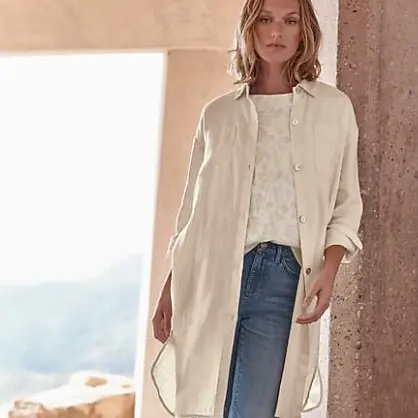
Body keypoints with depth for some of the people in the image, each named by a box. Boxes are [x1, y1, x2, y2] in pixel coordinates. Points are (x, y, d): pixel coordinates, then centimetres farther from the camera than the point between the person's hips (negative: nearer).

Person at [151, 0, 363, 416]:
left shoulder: (334, 108, 10)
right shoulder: (218, 113, 13)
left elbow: (347, 202, 9)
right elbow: (193, 209, 14)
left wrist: (329, 268, -8)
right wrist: (170, 288, 8)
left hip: (284, 276, -1)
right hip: (213, 276, 2)